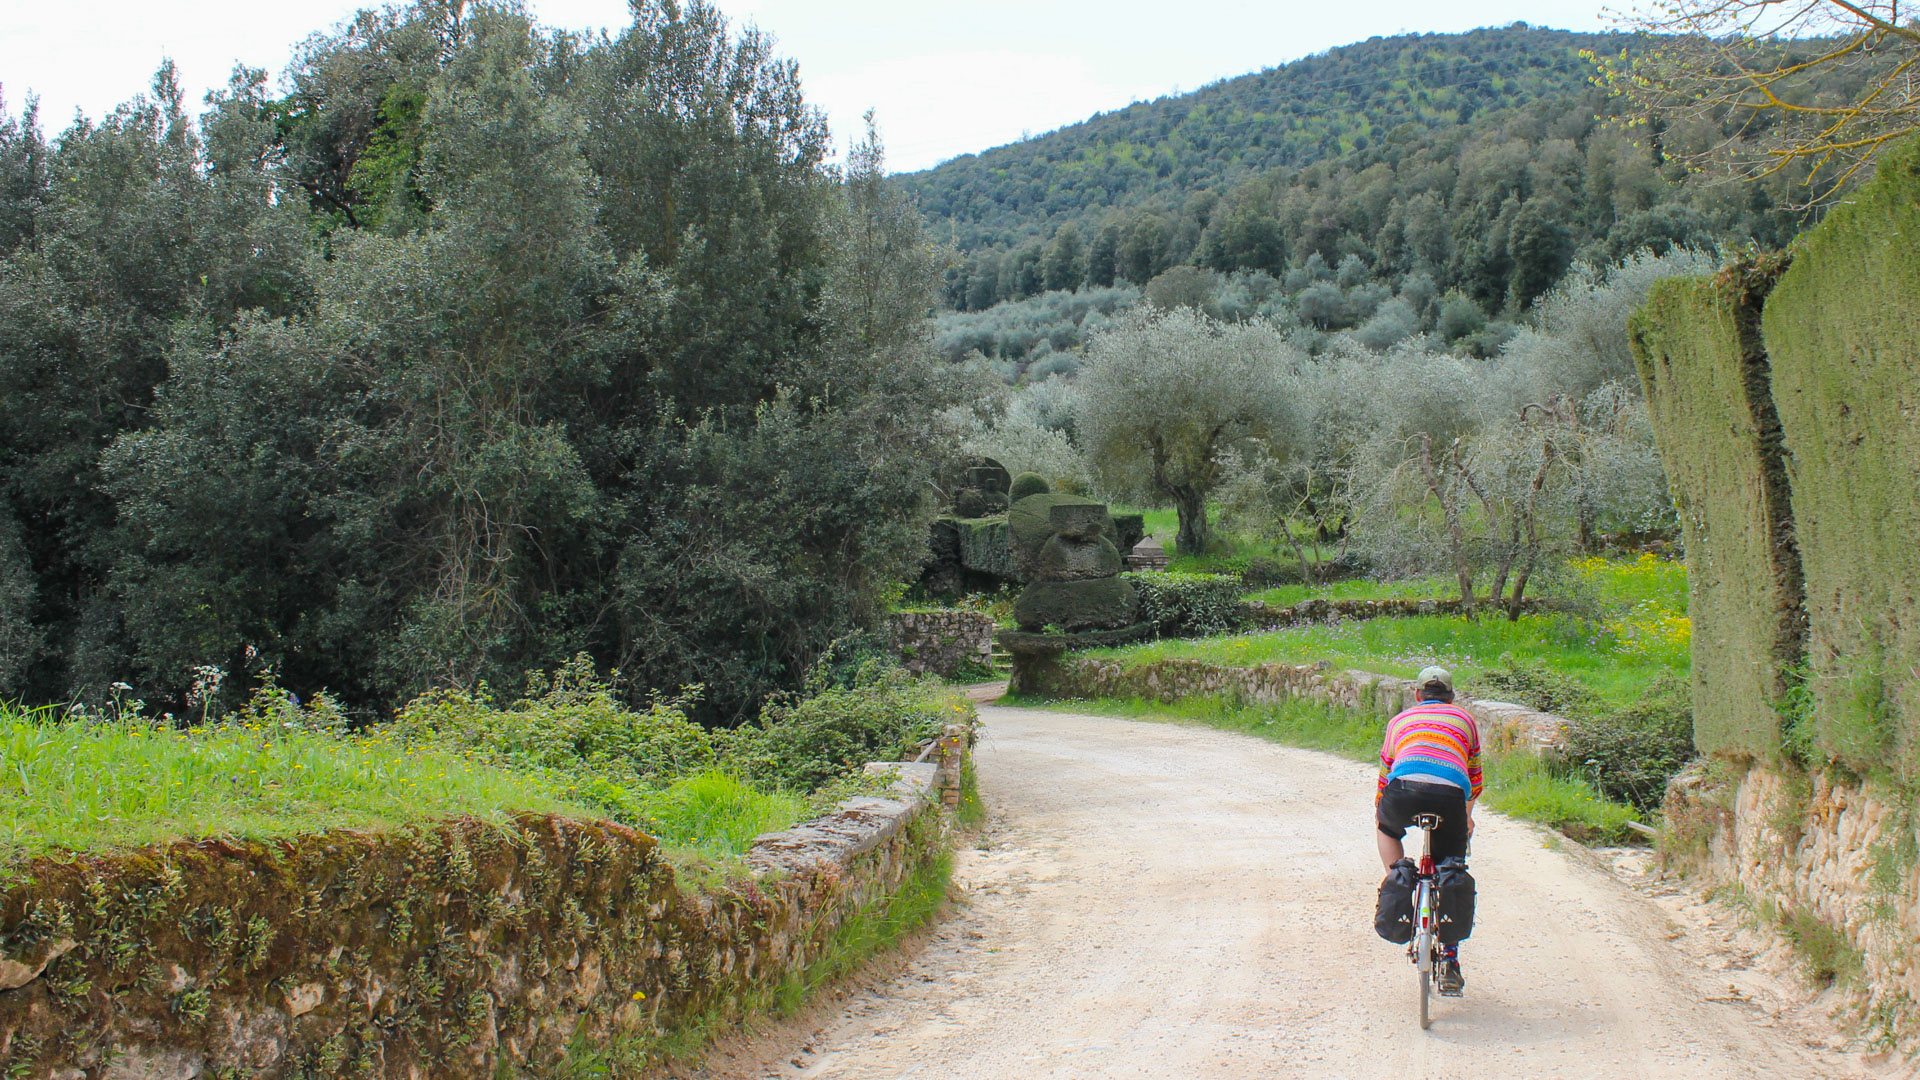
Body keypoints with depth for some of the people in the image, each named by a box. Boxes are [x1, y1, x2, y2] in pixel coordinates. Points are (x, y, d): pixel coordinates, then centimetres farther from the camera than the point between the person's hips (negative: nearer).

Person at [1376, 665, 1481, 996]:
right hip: (1451, 795, 0)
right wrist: (1467, 815, 58)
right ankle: (1449, 963, 15)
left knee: (1387, 828, 36)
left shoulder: (1400, 720, 31)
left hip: (1405, 789, 0)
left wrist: (1378, 815, 55)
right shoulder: (1464, 719, 31)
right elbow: (1474, 777, 41)